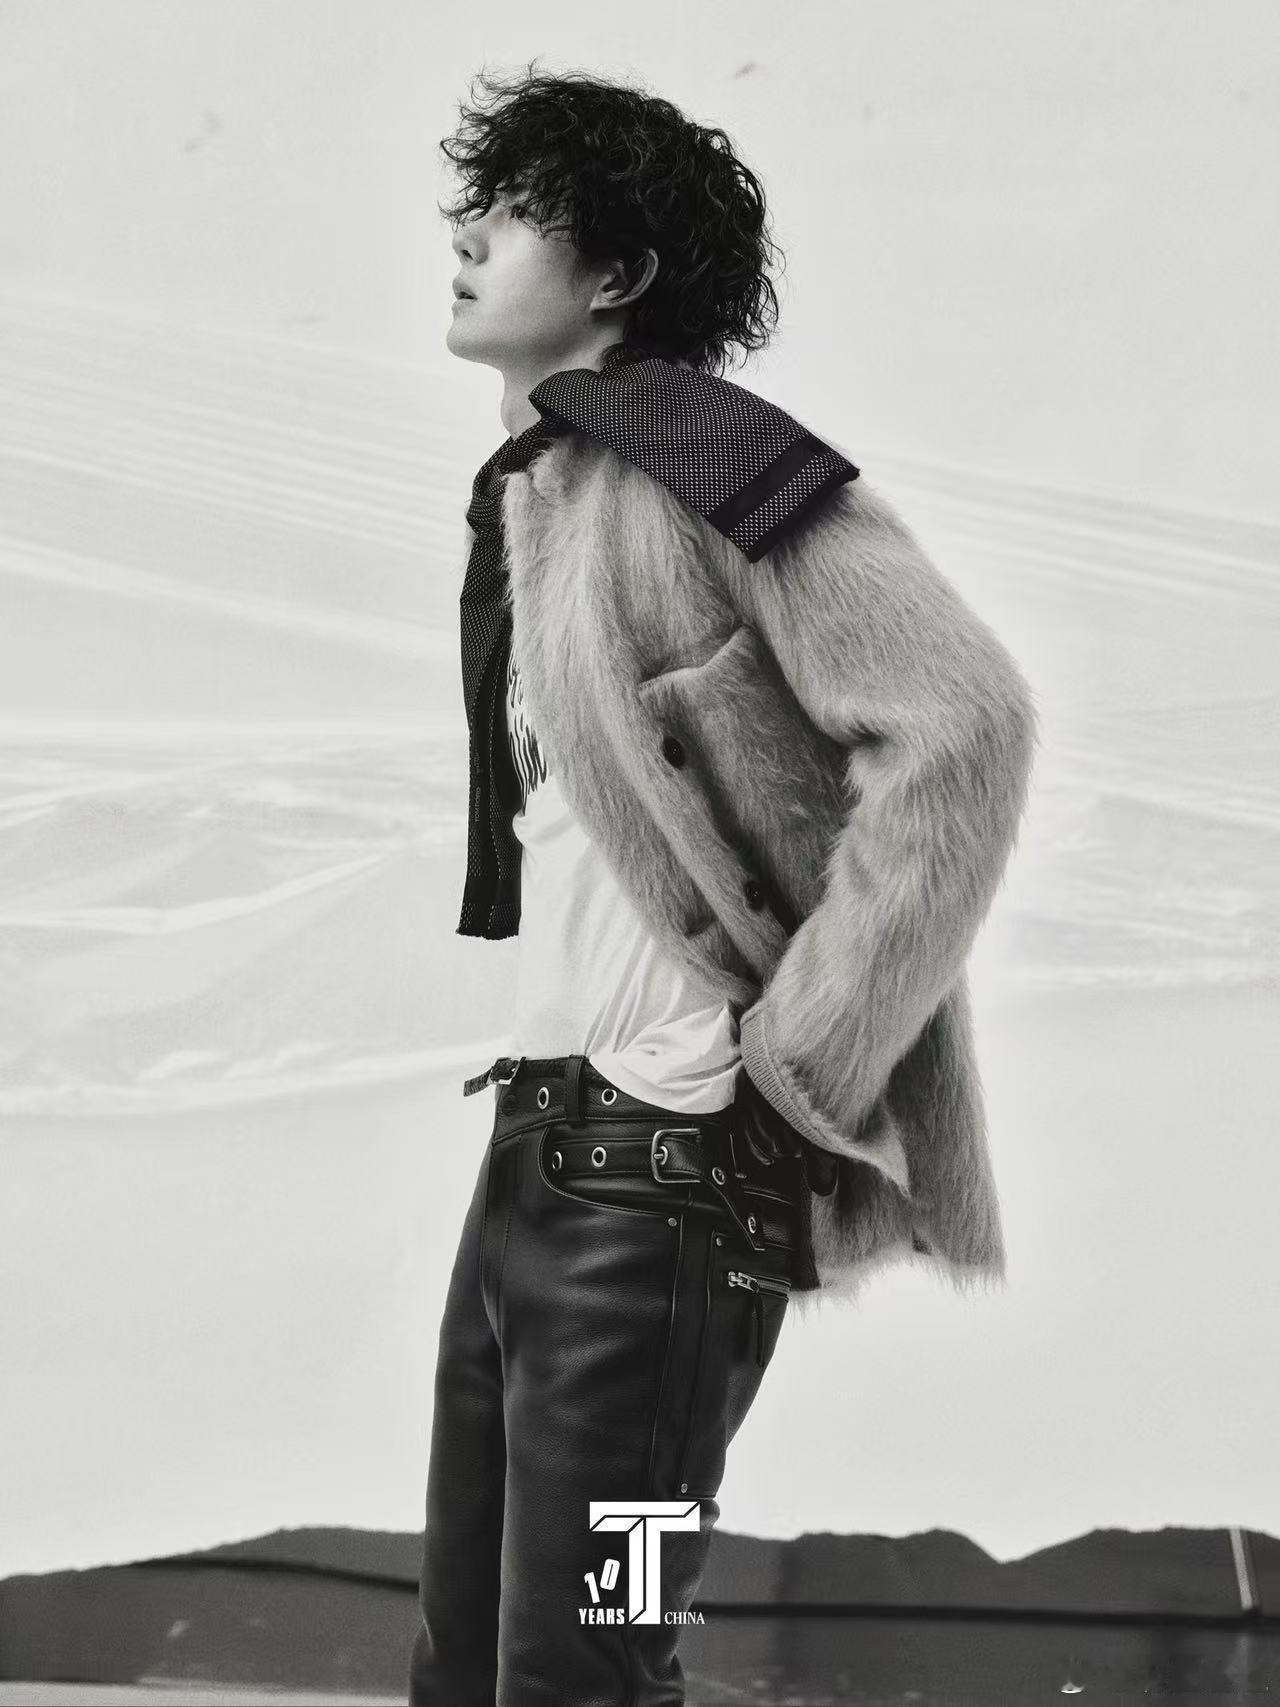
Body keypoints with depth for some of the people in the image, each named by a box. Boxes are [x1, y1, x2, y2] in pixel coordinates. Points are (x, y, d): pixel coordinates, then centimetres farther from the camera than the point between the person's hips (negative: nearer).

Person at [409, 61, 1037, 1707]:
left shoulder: (701, 456, -11)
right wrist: (536, 1110, 15)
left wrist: (798, 1052, -17)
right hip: (532, 1142, 9)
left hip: (664, 1162, -9)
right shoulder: (526, 494, 16)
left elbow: (965, 726, -21)